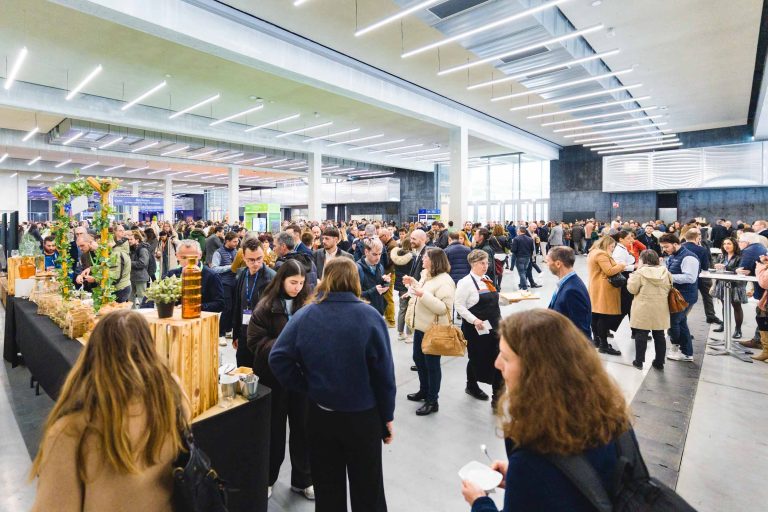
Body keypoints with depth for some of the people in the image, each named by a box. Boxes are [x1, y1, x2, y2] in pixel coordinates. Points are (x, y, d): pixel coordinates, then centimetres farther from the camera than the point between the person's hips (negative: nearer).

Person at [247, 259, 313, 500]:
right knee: (274, 428, 15)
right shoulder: (266, 307, -7)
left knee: (302, 427, 12)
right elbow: (255, 341, -10)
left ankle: (302, 479, 32)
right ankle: (267, 477, 37)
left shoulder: (308, 305, -4)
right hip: (275, 375, -1)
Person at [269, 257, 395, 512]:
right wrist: (387, 416, -2)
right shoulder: (369, 316, -15)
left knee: (327, 488, 22)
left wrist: (306, 387, -2)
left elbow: (278, 358, -12)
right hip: (363, 415, -2)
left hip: (320, 414, 2)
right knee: (367, 488, 18)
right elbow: (384, 372, -13)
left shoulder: (304, 315, -8)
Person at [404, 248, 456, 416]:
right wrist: (413, 283, 8)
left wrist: (423, 294, -32)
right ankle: (424, 390, 40)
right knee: (418, 359, 21)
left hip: (433, 329, -9)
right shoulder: (426, 274, 7)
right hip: (421, 326, 10)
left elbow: (443, 308, -27)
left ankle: (432, 401, 18)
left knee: (431, 364, 3)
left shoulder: (444, 281, -22)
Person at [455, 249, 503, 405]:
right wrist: (474, 320, -24)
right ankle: (471, 386, 39)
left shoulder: (487, 280, 11)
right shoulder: (466, 282, -12)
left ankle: (498, 397, 8)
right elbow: (459, 306, -16)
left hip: (493, 327, 6)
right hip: (476, 328, -6)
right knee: (477, 359, 12)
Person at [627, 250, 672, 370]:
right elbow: (669, 289, 9)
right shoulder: (665, 272, 2)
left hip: (643, 310, -4)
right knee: (659, 336, 13)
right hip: (660, 310, 4)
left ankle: (639, 361, 12)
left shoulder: (640, 272, -13)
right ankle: (659, 362, 22)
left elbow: (632, 289, -10)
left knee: (641, 335, 5)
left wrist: (632, 277, 5)